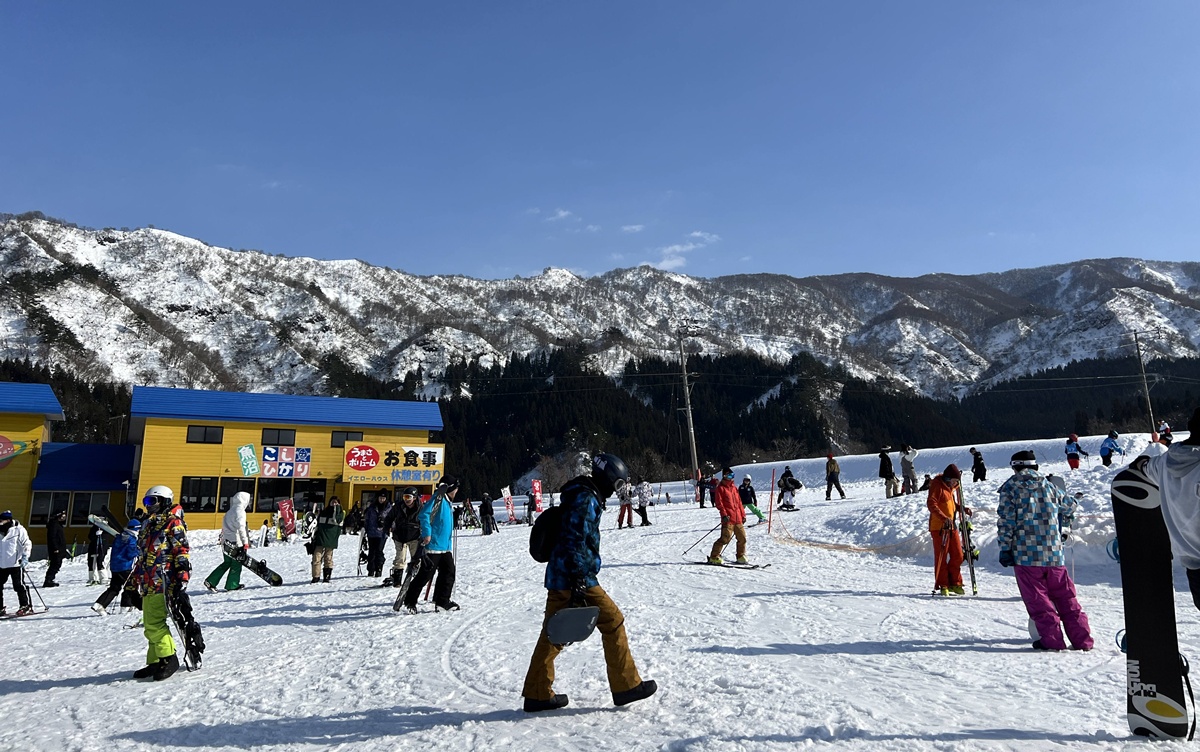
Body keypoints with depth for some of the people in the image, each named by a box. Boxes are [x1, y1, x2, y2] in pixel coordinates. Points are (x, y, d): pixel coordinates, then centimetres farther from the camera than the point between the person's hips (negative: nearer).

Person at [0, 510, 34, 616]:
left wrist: (25, 557, -18)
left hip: (15, 564, -7)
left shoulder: (18, 530, -6)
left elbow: (27, 544, -8)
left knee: (19, 585, -5)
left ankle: (26, 606, 1)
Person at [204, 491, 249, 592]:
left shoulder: (230, 511, 15)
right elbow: (241, 528, -19)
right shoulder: (240, 512, -12)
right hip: (235, 542, -9)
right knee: (237, 564, 4)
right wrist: (245, 542, -19)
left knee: (227, 562, 17)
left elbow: (225, 527, 20)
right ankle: (232, 585, 10)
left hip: (226, 541, 9)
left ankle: (210, 581, 13)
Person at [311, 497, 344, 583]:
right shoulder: (323, 512, 15)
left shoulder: (341, 514, 5)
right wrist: (314, 537, 16)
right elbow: (317, 525, 21)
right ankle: (315, 577, -2)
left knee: (328, 558, 0)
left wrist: (337, 508, -15)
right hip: (320, 539, 3)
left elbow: (336, 520, -16)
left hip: (331, 540, -3)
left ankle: (327, 577, 6)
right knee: (316, 558, -5)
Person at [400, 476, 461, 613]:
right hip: (433, 545, -10)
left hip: (445, 547, 10)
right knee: (425, 575, -3)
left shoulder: (448, 502, 17)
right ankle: (410, 601, 10)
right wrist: (427, 533, -24)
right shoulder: (438, 498, -13)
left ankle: (443, 602, 17)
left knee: (448, 573, 9)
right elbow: (424, 514, -22)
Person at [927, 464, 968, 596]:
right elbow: (931, 504, -22)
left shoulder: (951, 486, 14)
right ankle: (942, 585, 5)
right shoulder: (937, 485, -13)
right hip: (939, 526, -8)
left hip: (952, 526, 8)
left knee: (958, 556, 9)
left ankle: (955, 583, 20)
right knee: (941, 556, -2)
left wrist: (963, 509, 6)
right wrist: (944, 518, -32)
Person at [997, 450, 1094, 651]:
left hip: (1026, 554, -4)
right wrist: (1063, 530, 39)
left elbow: (1005, 520, -7)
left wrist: (1004, 549, -4)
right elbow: (1069, 506, 26)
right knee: (1066, 597, 13)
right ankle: (1082, 640, 14)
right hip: (1054, 553, 4)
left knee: (1037, 599, 3)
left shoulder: (1010, 488, -1)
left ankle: (1052, 640, 0)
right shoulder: (1049, 486, 11)